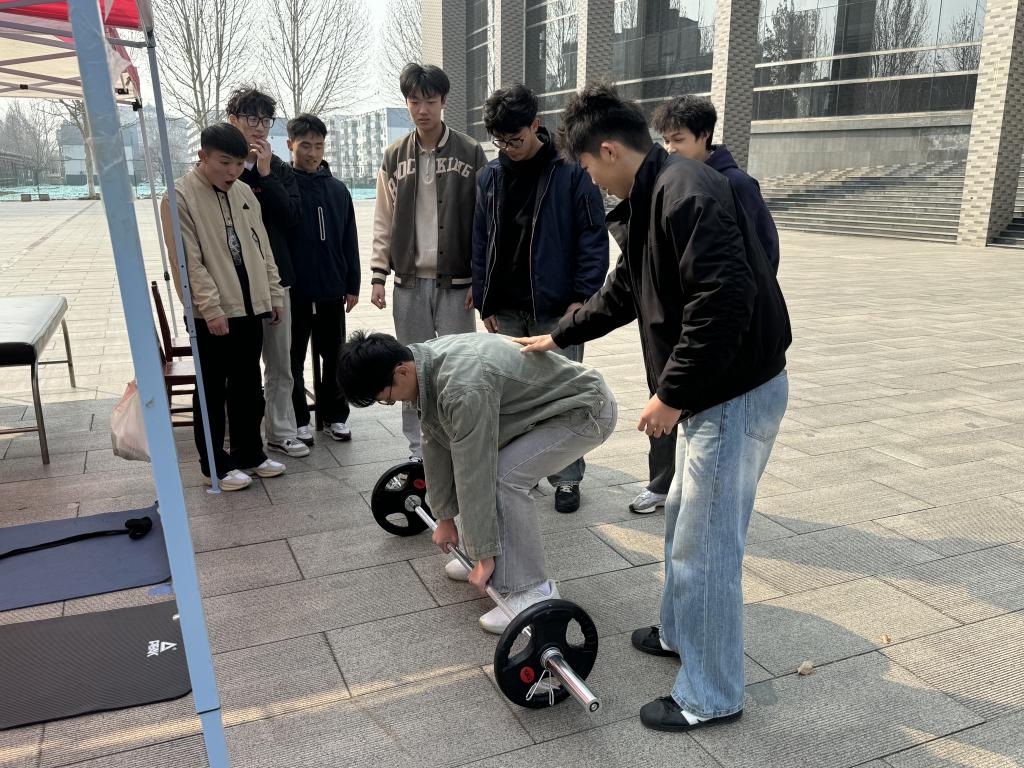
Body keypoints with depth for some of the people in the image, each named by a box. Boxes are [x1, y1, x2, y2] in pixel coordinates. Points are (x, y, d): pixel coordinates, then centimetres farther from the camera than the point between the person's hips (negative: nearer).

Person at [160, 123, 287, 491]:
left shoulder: (244, 192, 10)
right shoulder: (181, 196, -9)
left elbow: (262, 247, 14)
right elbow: (189, 261, -14)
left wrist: (273, 294, 11)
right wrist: (211, 308, -18)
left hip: (250, 308, 6)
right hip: (212, 314, -6)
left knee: (249, 385, 14)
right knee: (212, 390, 5)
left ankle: (250, 452, 28)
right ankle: (215, 465, 16)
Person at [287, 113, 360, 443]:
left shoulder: (337, 189, 7)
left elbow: (349, 240, 9)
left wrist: (352, 285, 7)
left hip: (331, 291, 4)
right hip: (293, 291, -3)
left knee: (334, 357, 12)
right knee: (294, 360, 8)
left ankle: (335, 415, 26)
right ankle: (298, 420, 20)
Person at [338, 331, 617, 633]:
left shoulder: (464, 388, -34)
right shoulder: (425, 363, -4)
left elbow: (474, 474, -29)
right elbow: (436, 444, 5)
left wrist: (484, 555, -20)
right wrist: (445, 517, 11)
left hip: (586, 409, -9)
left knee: (503, 476, -21)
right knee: (482, 459, 7)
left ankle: (532, 590, -8)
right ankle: (499, 556, 19)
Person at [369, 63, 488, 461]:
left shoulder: (470, 152, 0)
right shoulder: (395, 156, 8)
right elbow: (383, 222, 10)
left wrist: (479, 278, -7)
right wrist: (378, 274, 3)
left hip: (455, 281, -2)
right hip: (409, 282, 3)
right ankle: (417, 448, 20)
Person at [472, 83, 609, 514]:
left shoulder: (570, 172, -7)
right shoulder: (489, 176, 7)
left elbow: (593, 238, -7)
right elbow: (481, 242, 10)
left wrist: (582, 296, -12)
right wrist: (484, 302, 7)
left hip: (556, 308, -4)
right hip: (505, 311, 5)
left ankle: (567, 479, 18)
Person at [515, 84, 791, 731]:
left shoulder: (687, 193, -20)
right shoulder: (651, 198, 13)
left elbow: (725, 301, -29)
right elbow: (625, 290, 26)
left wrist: (672, 394, -22)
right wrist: (560, 337, 32)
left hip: (738, 392, -11)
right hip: (710, 388, 11)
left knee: (706, 544, 0)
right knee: (684, 515, 23)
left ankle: (711, 696, 18)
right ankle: (680, 632, 44)